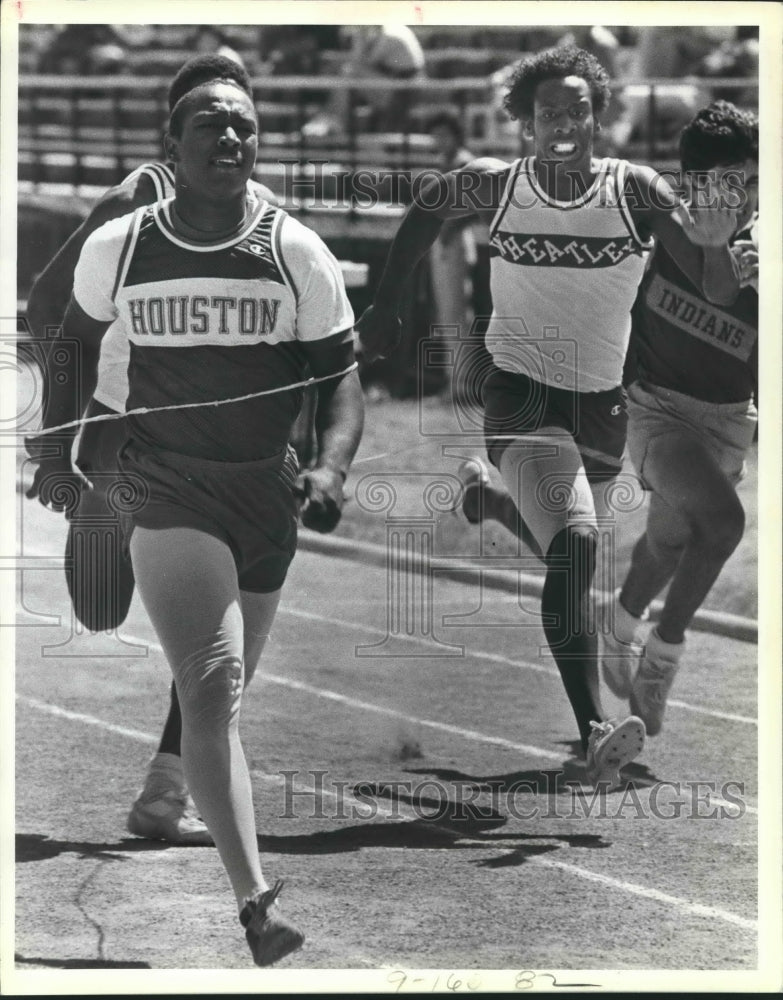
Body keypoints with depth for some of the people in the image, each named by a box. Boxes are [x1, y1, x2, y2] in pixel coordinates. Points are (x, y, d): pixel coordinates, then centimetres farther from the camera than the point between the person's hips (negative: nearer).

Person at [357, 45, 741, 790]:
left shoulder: (635, 191, -6)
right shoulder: (493, 186, -6)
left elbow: (719, 293, -10)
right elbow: (426, 210, 17)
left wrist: (714, 246, -33)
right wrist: (384, 305, 16)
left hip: (602, 405, 4)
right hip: (522, 393, -4)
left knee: (572, 551, 14)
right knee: (573, 543, -25)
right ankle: (595, 735, -36)